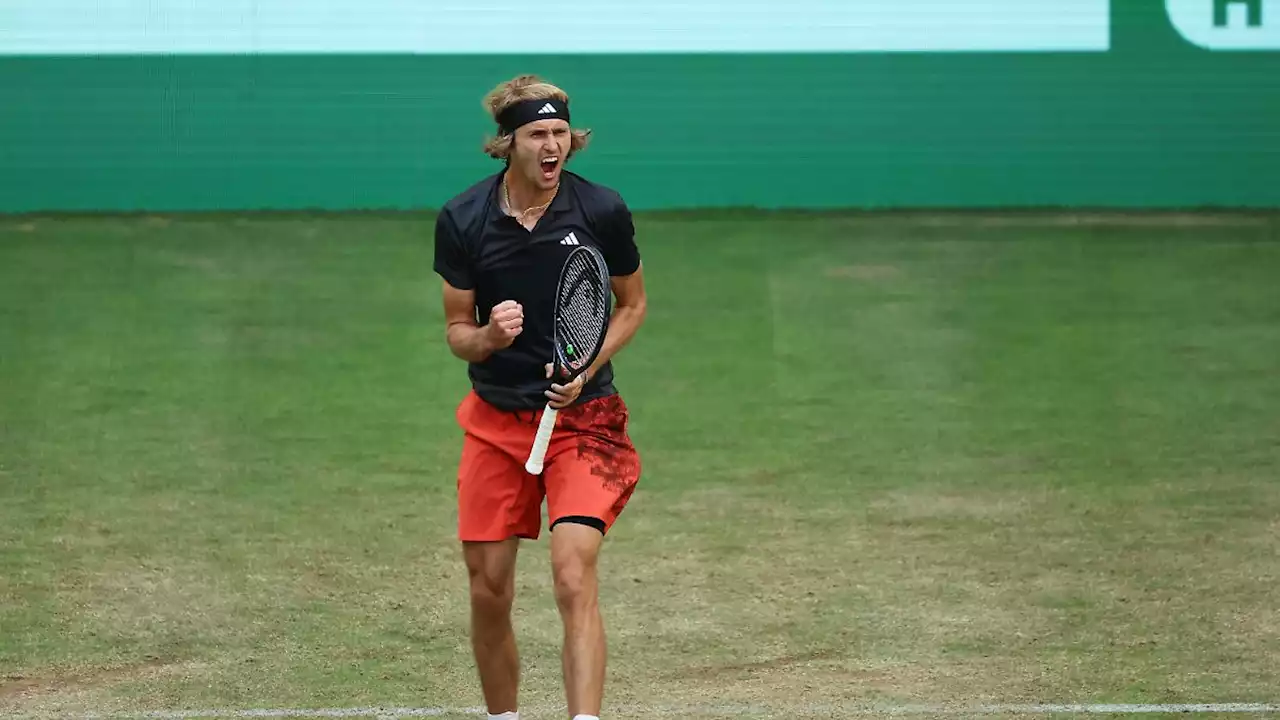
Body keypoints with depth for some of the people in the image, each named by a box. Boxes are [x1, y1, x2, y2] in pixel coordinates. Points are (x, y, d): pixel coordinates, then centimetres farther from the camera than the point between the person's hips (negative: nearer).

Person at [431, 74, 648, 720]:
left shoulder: (602, 210, -8)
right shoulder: (461, 220, -6)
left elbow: (632, 304, 7)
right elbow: (456, 329, 2)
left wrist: (586, 368, -10)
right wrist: (487, 336, -22)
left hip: (584, 416, -2)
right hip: (495, 419, 2)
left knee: (573, 576, -18)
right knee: (488, 589, 5)